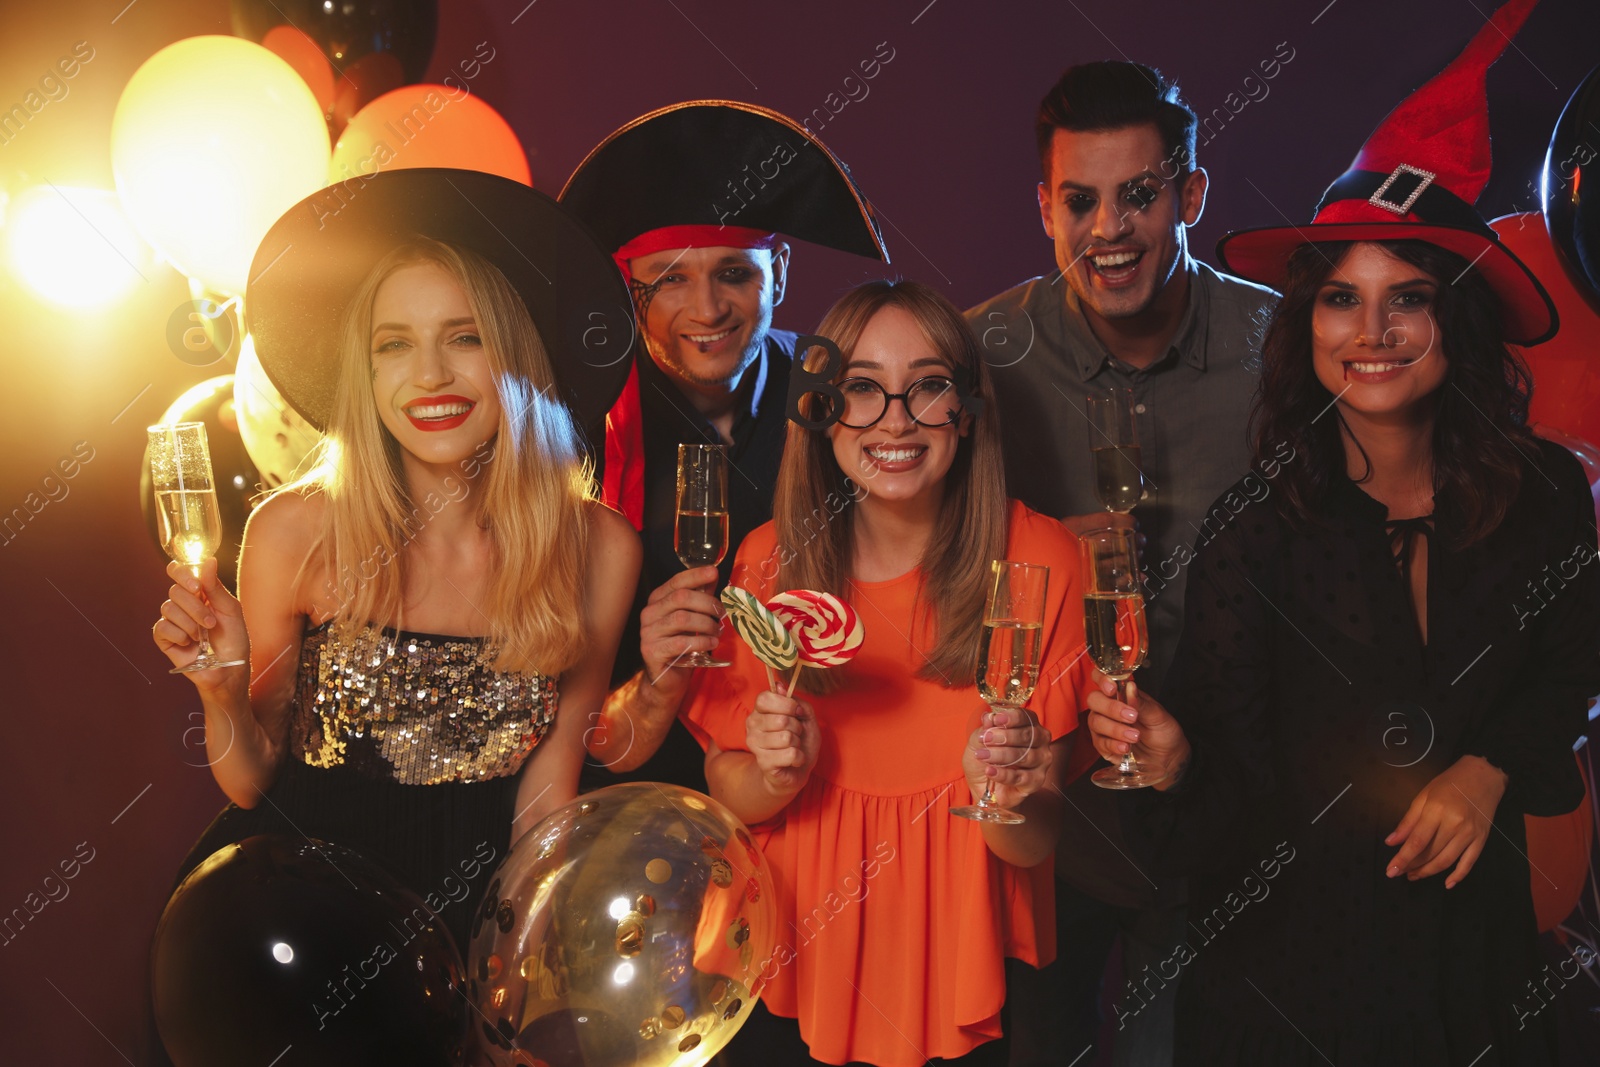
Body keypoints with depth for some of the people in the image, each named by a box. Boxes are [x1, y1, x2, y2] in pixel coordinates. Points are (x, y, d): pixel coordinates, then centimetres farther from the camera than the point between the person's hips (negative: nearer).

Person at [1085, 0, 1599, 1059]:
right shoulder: (1260, 517, -15)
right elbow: (1235, 763, -16)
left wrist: (1488, 770, -8)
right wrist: (1175, 757, -37)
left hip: (1467, 894, 3)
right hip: (1295, 914, -3)